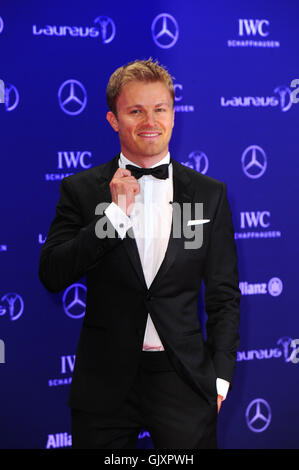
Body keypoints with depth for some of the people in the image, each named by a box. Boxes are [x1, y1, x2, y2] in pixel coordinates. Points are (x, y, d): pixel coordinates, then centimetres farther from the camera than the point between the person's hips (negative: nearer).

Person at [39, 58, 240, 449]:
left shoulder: (210, 193, 4)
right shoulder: (80, 190, 1)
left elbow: (224, 296, 7)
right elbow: (52, 277, -8)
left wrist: (221, 376, 1)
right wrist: (115, 214, -15)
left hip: (185, 386, 1)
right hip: (105, 386, 0)